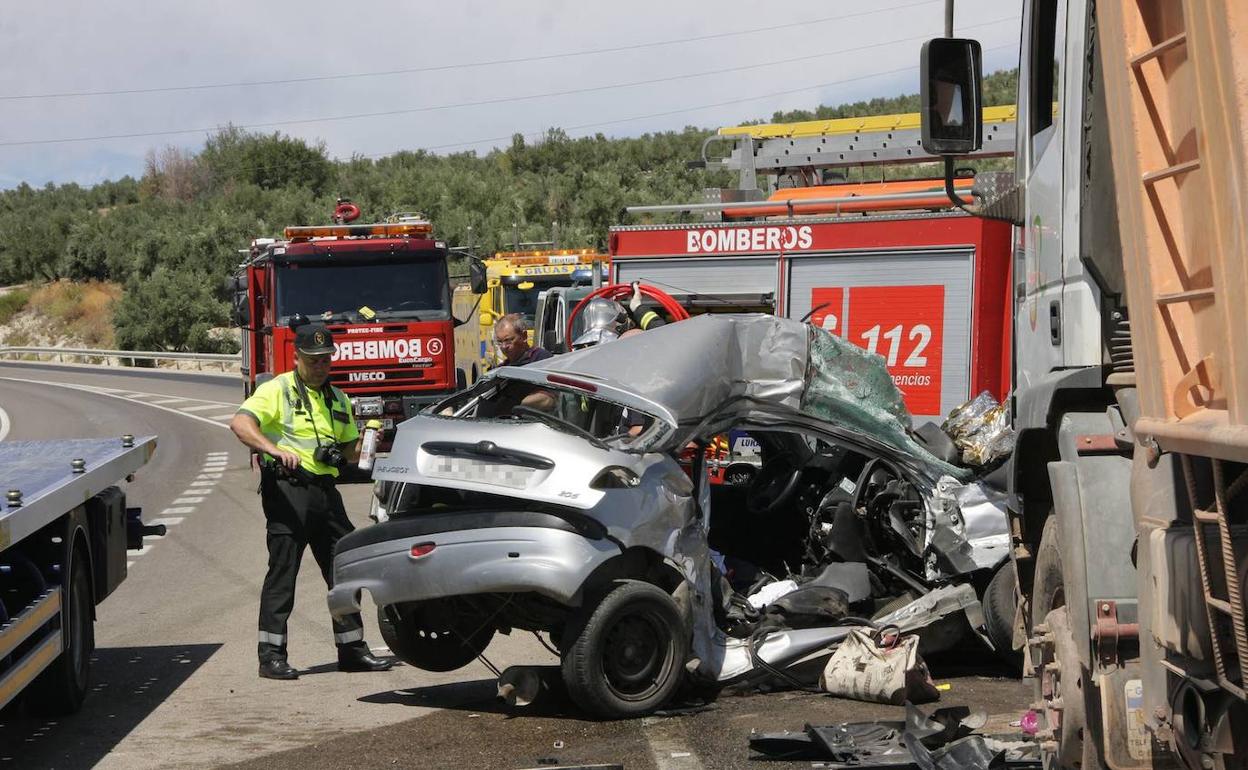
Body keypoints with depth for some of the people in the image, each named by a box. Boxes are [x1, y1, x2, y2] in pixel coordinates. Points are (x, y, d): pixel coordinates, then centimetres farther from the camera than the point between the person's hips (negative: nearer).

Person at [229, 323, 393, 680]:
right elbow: (240, 423, -17)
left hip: (325, 490, 7)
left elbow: (350, 450, 27)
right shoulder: (277, 390, -2)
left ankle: (352, 650, 18)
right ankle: (271, 655, -6)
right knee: (283, 570, -8)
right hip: (287, 488, -7)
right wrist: (273, 449, -33)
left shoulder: (338, 400, 20)